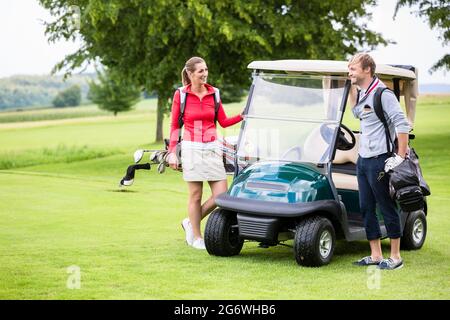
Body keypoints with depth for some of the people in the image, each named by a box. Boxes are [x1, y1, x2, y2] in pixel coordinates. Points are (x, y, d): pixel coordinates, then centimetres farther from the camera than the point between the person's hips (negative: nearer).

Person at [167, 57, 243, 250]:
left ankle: (191, 222, 20)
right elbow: (174, 126, 4)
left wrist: (243, 116, -8)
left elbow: (224, 122, 8)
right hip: (191, 148, -3)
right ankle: (196, 237, 16)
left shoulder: (213, 93, 6)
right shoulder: (180, 95, -1)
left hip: (212, 148, 3)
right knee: (195, 196, 1)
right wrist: (172, 152, -3)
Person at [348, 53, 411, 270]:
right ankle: (376, 256, 17)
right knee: (366, 208, 9)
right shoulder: (360, 95, 13)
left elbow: (402, 125, -19)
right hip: (363, 160, 9)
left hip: (379, 160, -9)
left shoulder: (383, 94, -14)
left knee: (387, 208, -1)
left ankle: (395, 257, 7)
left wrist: (400, 157, -20)